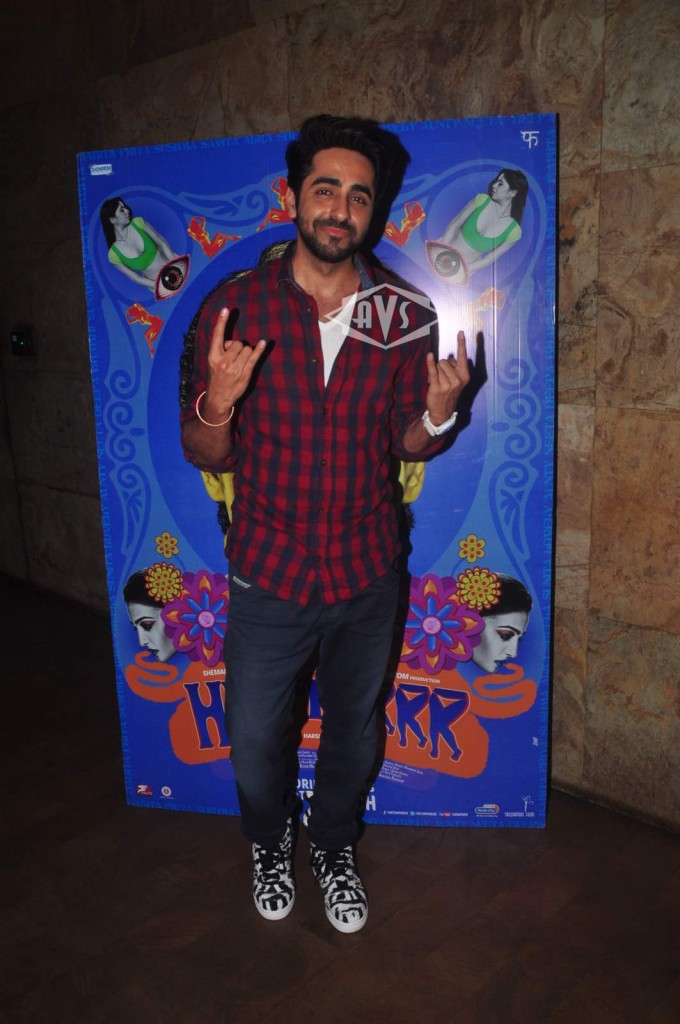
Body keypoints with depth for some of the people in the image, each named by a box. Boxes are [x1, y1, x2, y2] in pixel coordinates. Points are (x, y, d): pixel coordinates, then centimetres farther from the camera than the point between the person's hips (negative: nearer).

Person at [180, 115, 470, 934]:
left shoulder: (404, 317, -5)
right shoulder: (235, 308, -9)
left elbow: (407, 446, 4)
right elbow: (205, 456, -6)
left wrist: (436, 413, -18)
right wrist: (217, 404, -27)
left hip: (368, 575, 2)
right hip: (268, 579, -1)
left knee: (353, 732, 20)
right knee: (254, 742, 15)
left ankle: (333, 849, 50)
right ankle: (270, 843, 49)